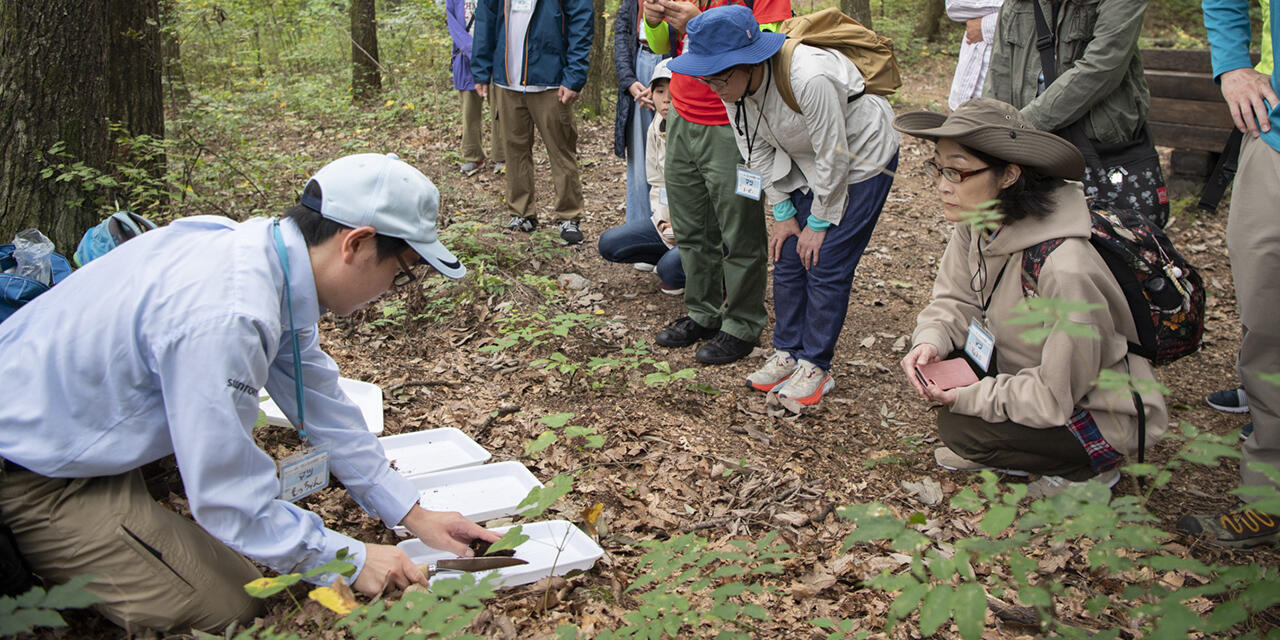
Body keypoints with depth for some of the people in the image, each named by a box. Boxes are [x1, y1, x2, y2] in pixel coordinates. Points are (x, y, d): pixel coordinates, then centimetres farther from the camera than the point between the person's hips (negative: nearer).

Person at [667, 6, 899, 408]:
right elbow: (759, 152, -2)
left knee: (826, 266, -8)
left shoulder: (808, 79, -38)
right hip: (806, 166, 7)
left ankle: (815, 367, 5)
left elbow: (833, 156, -27)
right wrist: (784, 213, -2)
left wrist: (819, 222, -16)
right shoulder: (734, 86, -15)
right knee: (787, 259, 5)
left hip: (861, 161, -7)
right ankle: (788, 354, 18)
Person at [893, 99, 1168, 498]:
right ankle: (998, 453, 12)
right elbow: (954, 300, 1)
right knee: (936, 354, -7)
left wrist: (968, 396, -25)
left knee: (961, 428, -21)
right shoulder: (977, 225, -12)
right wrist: (930, 341, -20)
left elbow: (1056, 395, -28)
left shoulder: (1066, 270, -35)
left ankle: (1088, 469, 3)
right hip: (1035, 373, 7)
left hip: (1106, 417, -7)